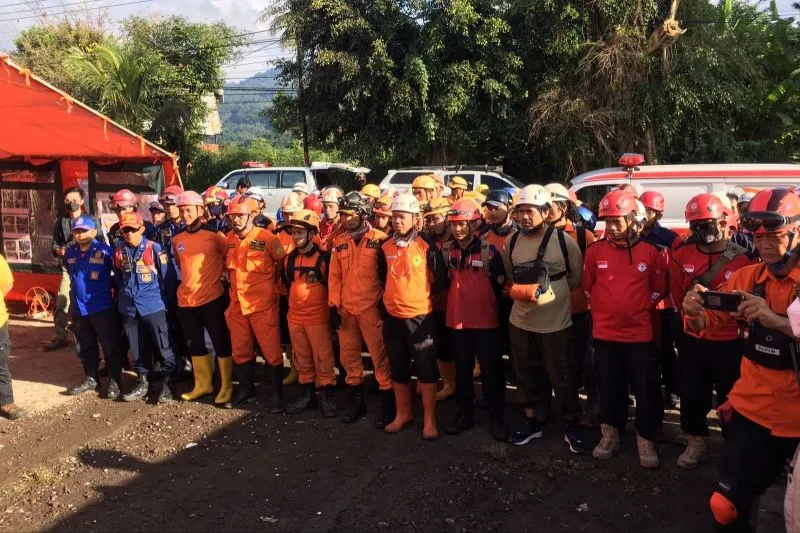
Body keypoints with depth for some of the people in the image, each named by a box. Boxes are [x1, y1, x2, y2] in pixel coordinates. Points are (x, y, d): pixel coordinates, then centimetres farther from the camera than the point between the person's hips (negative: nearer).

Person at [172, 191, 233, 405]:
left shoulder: (214, 234, -8)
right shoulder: (177, 239, 9)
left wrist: (220, 273, 0)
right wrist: (190, 280, 15)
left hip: (212, 298, -6)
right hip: (186, 300, 6)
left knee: (221, 343, 3)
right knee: (194, 345, 15)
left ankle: (226, 387, 14)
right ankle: (202, 384, 29)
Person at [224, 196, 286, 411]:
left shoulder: (267, 238, -13)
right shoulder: (230, 238, 5)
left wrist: (274, 284, 4)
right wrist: (232, 279, 16)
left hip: (262, 304, -6)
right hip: (237, 304, 6)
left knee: (271, 351, 0)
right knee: (240, 351, 16)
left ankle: (277, 393, 13)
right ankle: (246, 389, 32)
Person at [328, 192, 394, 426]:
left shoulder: (379, 240, -6)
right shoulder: (339, 242, 8)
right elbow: (334, 276, 10)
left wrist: (386, 302, -4)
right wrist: (334, 305, 5)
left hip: (371, 308, -5)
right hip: (346, 309, 5)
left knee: (380, 356, -1)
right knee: (348, 356, 13)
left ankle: (388, 404, 11)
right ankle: (356, 401, 28)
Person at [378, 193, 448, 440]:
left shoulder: (427, 246, -9)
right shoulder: (386, 247, 4)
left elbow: (441, 280, -4)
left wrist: (422, 293, 1)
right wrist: (394, 294, 9)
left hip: (420, 315, -5)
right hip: (393, 316, 5)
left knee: (426, 369, 1)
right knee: (398, 369, 14)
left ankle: (429, 419, 13)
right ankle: (403, 413, 29)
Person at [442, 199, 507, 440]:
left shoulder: (489, 251, -11)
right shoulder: (446, 250, 1)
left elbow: (500, 283, -3)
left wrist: (484, 302, 5)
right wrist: (460, 298, 10)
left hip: (485, 321, -4)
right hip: (456, 320, 4)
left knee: (491, 371, 4)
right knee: (462, 370, 15)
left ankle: (497, 419, 15)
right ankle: (464, 414, 28)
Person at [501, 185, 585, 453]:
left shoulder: (563, 240, -11)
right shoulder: (511, 241, 3)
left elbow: (577, 277, 0)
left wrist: (555, 294, -1)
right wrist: (519, 293, 5)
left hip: (555, 322, -4)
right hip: (520, 321, 5)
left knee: (563, 378, 5)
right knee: (527, 376, 16)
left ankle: (572, 426, 21)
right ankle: (533, 420, 33)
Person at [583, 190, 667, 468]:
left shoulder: (650, 252, -4)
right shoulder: (595, 251, -3)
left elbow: (659, 288, 8)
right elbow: (587, 286, 10)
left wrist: (640, 307, 4)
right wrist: (604, 308, 10)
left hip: (640, 333, -1)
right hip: (605, 333, 1)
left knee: (647, 390, 4)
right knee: (608, 387, 12)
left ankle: (645, 439, 19)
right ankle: (610, 433, 28)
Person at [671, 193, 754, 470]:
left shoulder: (742, 259, -12)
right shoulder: (682, 255, -4)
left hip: (729, 342, -2)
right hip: (692, 339, 3)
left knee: (730, 397, 10)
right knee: (691, 394, 12)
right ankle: (696, 442, 31)